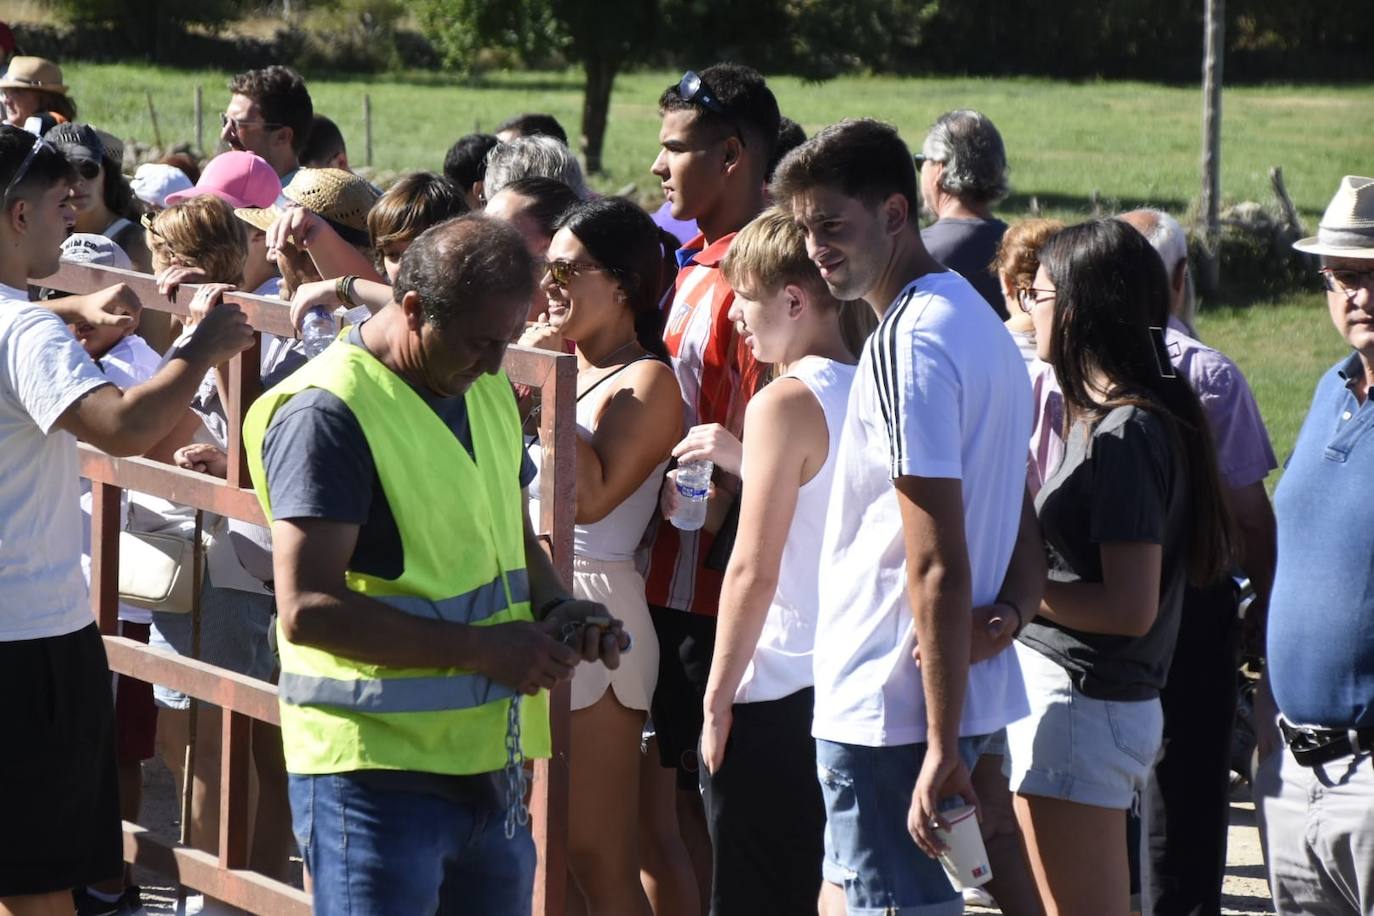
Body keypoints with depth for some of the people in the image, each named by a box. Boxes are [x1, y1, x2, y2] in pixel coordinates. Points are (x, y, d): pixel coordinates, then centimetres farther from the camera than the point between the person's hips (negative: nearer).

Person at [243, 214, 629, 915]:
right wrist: (482, 649, -21)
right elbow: (307, 609, -21)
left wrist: (554, 608, 3)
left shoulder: (487, 392, 13)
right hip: (375, 773, -8)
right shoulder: (328, 412, -14)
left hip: (490, 763, 8)